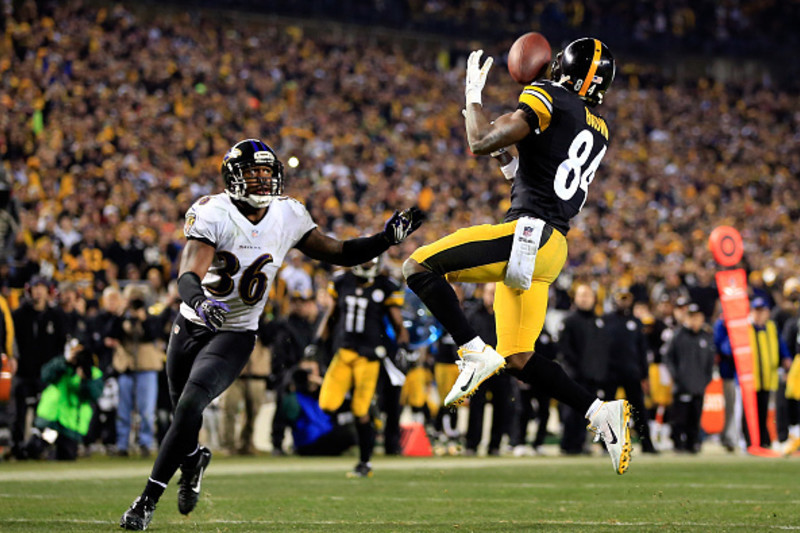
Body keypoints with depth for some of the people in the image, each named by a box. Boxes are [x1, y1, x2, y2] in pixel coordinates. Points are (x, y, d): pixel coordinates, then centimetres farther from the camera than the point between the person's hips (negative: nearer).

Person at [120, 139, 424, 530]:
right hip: (192, 324, 0)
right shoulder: (212, 214, -19)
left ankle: (147, 500, -14)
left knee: (189, 407, -20)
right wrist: (200, 301, -54)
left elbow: (339, 253, 3)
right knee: (183, 413, 14)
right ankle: (193, 460, 52)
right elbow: (189, 274, -32)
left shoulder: (288, 216, -7)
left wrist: (386, 239, -11)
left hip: (235, 336, 0)